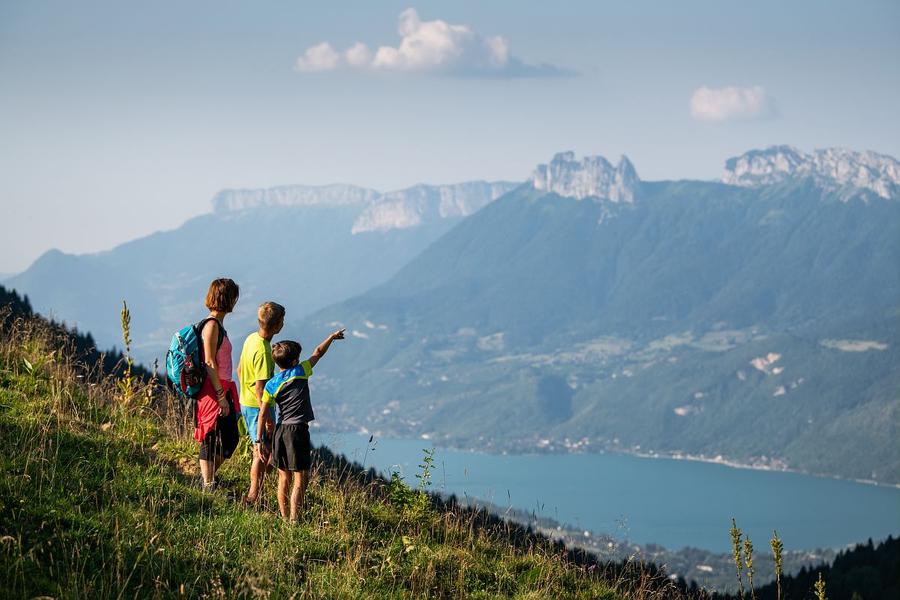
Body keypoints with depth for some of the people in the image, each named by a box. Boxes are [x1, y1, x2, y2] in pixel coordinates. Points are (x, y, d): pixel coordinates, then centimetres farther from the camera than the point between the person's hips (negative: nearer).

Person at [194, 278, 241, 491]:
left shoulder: (218, 325, 14)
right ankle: (208, 487, 5)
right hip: (212, 392, -10)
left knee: (230, 439, 14)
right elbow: (209, 363, -19)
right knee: (212, 441, -2)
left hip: (223, 390, 10)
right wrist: (221, 396, -19)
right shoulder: (211, 325, -15)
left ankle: (207, 478, 26)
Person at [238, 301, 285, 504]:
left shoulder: (251, 338, 1)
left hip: (246, 402, 9)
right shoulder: (263, 352, -27)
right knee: (263, 450, 3)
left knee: (269, 444, 22)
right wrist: (267, 417, -22)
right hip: (256, 406, -9)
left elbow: (240, 370, 14)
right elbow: (260, 389, -26)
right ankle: (254, 496, 12)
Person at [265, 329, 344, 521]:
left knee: (284, 478, 13)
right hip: (298, 431, -5)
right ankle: (294, 519, -12)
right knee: (301, 479, -4)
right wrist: (332, 337, 25)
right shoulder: (300, 372, -3)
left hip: (280, 432, 5)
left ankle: (284, 517, 17)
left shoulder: (271, 385, 3)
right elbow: (318, 352, 10)